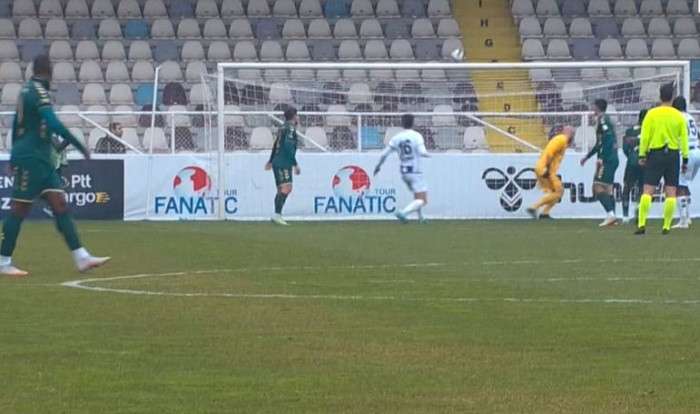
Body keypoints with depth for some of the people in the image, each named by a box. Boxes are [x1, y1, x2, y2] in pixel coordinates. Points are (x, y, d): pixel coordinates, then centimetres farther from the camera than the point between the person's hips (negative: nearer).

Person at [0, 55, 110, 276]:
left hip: (41, 159, 9)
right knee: (20, 208, -3)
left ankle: (81, 258, -3)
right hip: (30, 159, -9)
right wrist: (80, 146, -21)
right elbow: (54, 124, -26)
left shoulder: (27, 90, 14)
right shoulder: (38, 92, -15)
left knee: (60, 204, 2)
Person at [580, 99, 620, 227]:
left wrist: (601, 158, -23)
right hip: (613, 159, 10)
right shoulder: (607, 120, 21)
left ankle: (611, 214, -20)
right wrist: (587, 156, 34)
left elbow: (608, 140, -21)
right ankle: (612, 217, 8)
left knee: (599, 188, -12)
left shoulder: (603, 120, -9)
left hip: (607, 160, -10)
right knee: (608, 189, 10)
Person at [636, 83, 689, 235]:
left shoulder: (651, 114, -2)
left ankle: (642, 224, -12)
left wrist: (642, 155, 3)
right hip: (673, 154, 1)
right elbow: (684, 138, 2)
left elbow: (644, 136, -4)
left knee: (648, 191, -2)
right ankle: (667, 226, 0)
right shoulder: (679, 116, 0)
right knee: (671, 192, 3)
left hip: (655, 154, -1)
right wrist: (685, 159, 8)